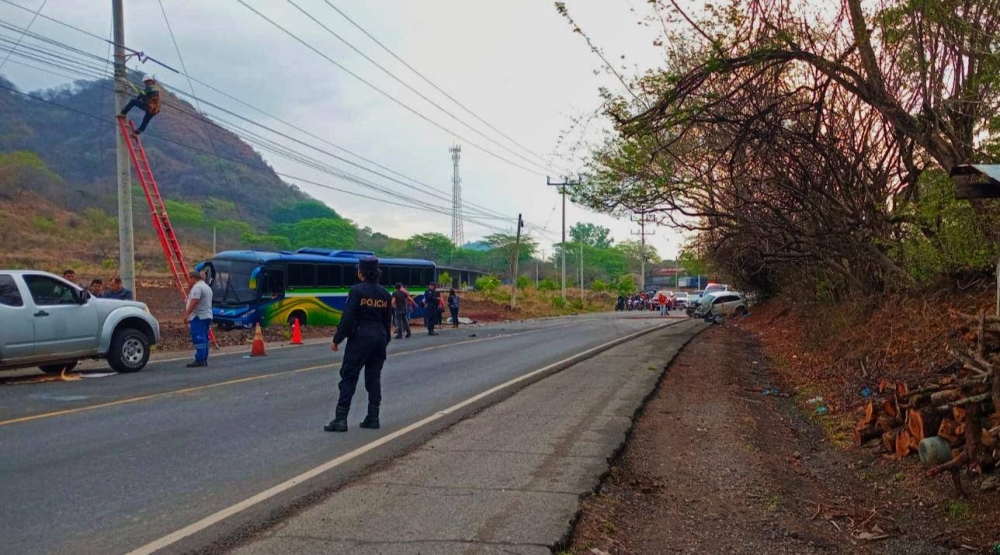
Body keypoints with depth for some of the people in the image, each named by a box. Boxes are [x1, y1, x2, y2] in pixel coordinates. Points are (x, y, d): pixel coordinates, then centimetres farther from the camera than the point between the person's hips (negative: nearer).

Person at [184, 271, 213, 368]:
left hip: (198, 317, -11)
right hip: (207, 316, 11)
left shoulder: (197, 287, -12)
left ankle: (199, 360, -16)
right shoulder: (206, 286, 21)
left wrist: (187, 313, -25)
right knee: (204, 339, 10)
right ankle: (204, 360, 12)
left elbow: (194, 302, -24)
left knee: (199, 339, -12)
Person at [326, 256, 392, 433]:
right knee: (374, 377, 12)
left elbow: (348, 317, -15)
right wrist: (385, 341, 20)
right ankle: (373, 418, 12)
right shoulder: (385, 293, 7)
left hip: (360, 337, -5)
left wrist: (337, 339, -9)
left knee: (348, 377, -1)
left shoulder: (357, 291, -11)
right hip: (379, 337, 6)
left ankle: (341, 419, -3)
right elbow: (388, 321, 11)